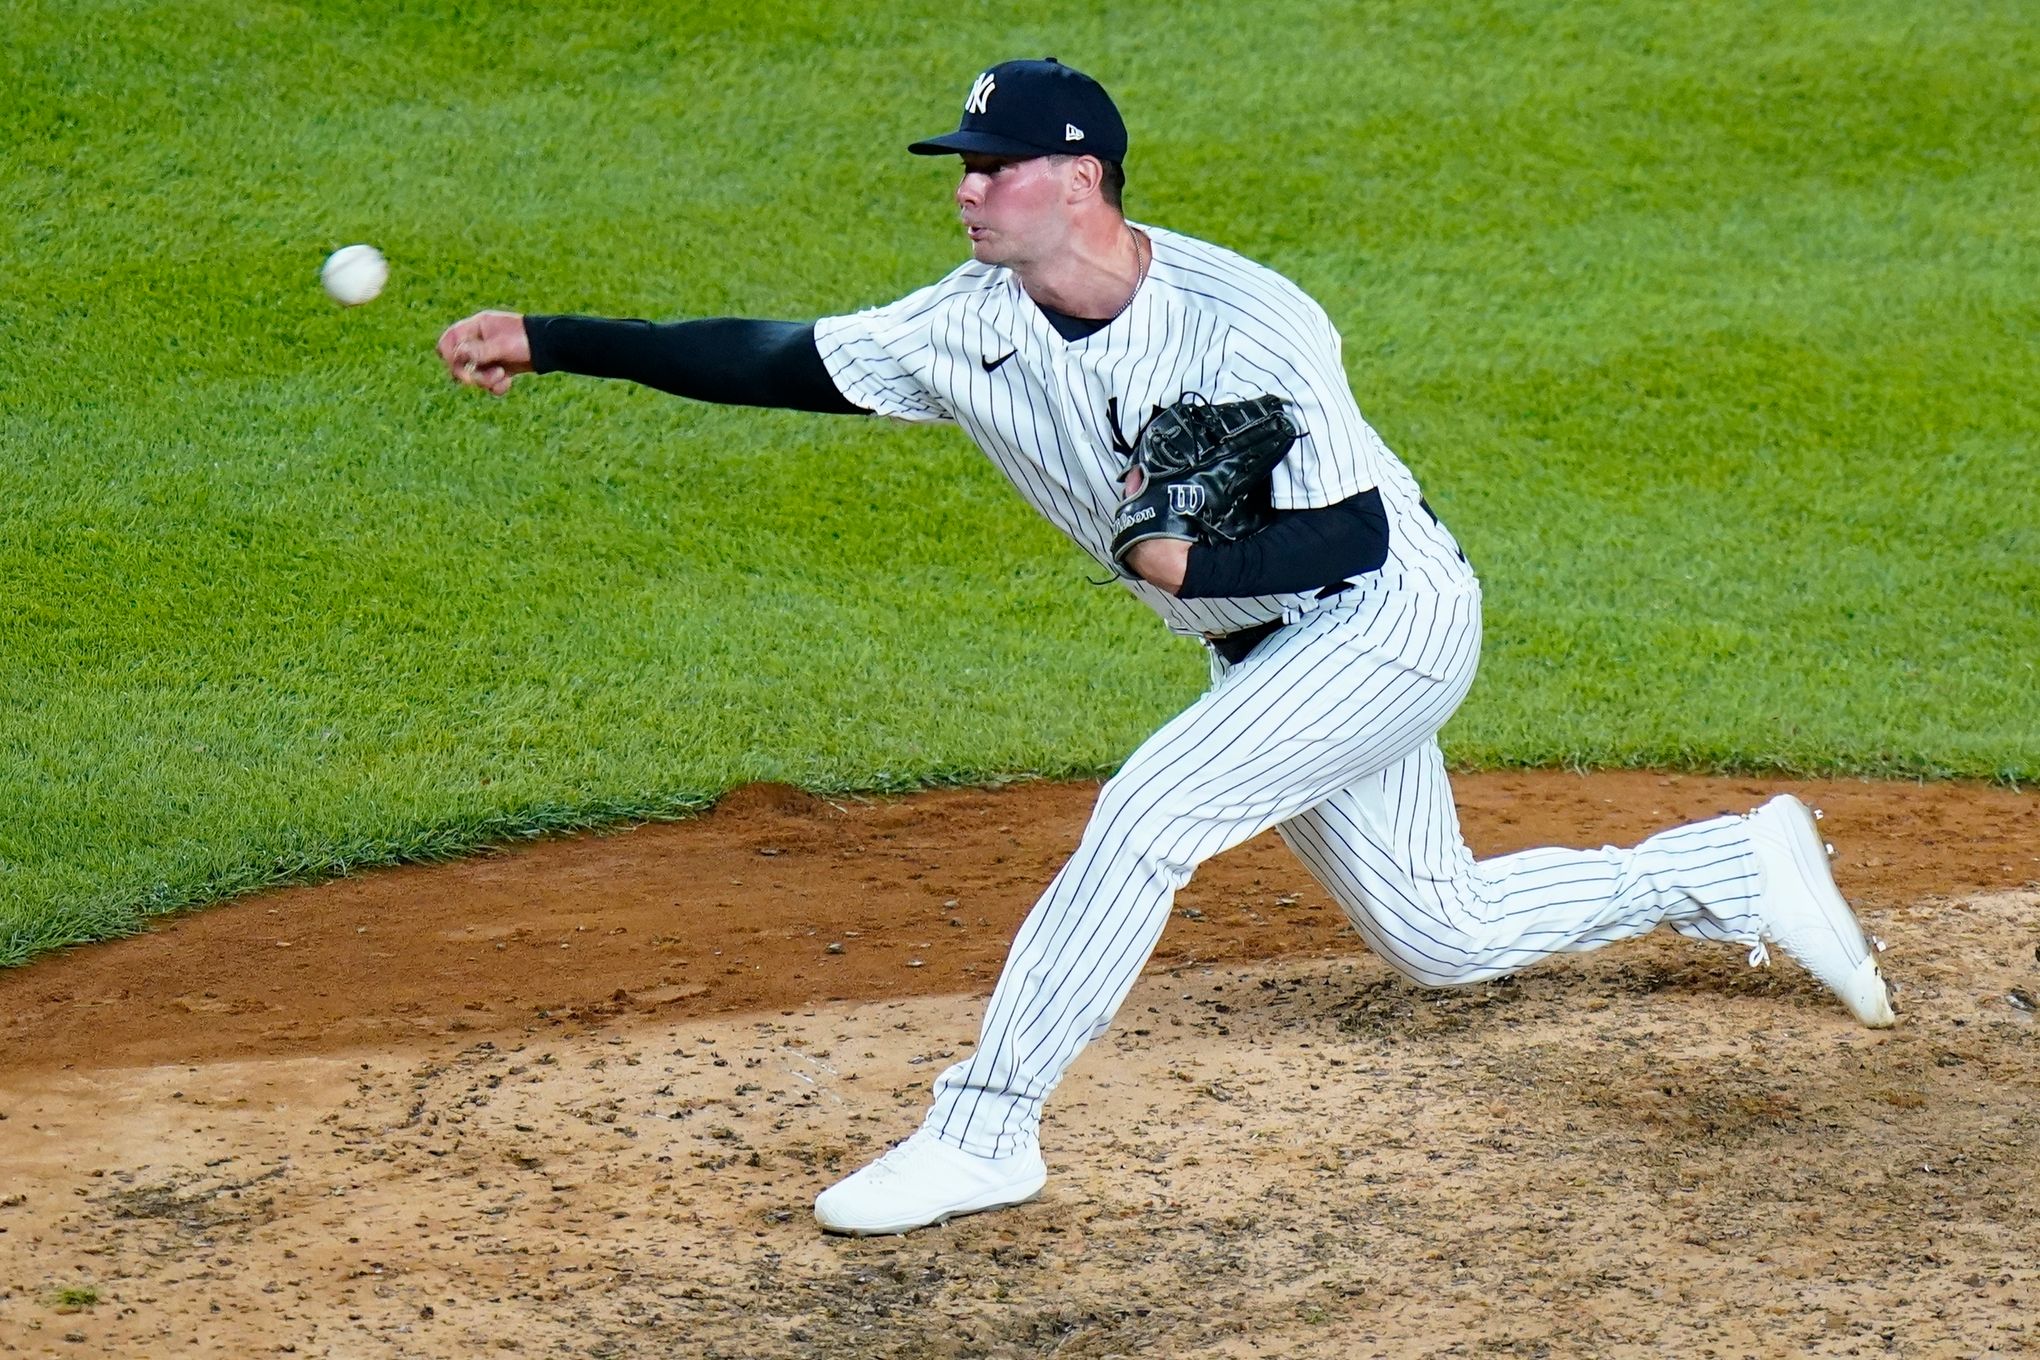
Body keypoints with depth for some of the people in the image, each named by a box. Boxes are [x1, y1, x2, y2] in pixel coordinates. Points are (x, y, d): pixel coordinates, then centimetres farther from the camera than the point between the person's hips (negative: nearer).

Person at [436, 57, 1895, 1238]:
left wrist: (1190, 561, -33)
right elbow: (773, 360, -12)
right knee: (1444, 940, 16)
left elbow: (1352, 536, -22)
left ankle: (988, 1129, -16)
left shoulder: (1244, 324, -27)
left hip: (1394, 619, -8)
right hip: (1267, 653, 8)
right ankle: (1740, 868, 36)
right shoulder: (974, 323, -8)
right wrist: (547, 342, -18)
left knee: (1149, 812, -25)